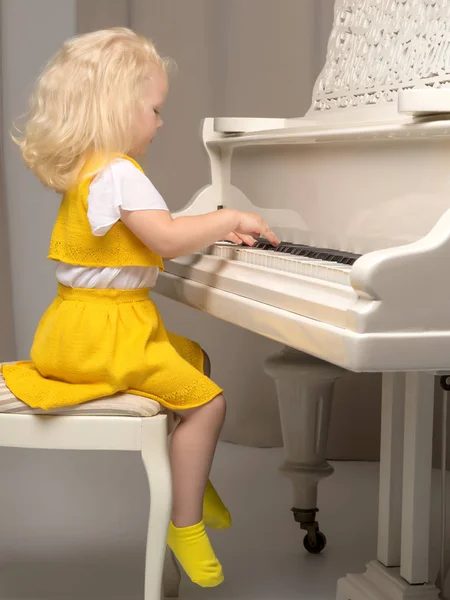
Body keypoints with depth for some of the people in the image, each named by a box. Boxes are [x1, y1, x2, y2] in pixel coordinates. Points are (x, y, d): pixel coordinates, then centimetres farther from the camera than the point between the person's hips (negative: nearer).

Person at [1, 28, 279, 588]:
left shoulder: (82, 169, 14)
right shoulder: (118, 172, -19)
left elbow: (151, 236, 22)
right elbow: (165, 238, -28)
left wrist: (212, 231, 16)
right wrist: (231, 220, -15)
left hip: (77, 325, 11)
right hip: (107, 329, -11)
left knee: (196, 360, 25)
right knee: (206, 401, -11)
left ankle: (194, 482, 30)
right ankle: (186, 525, -2)